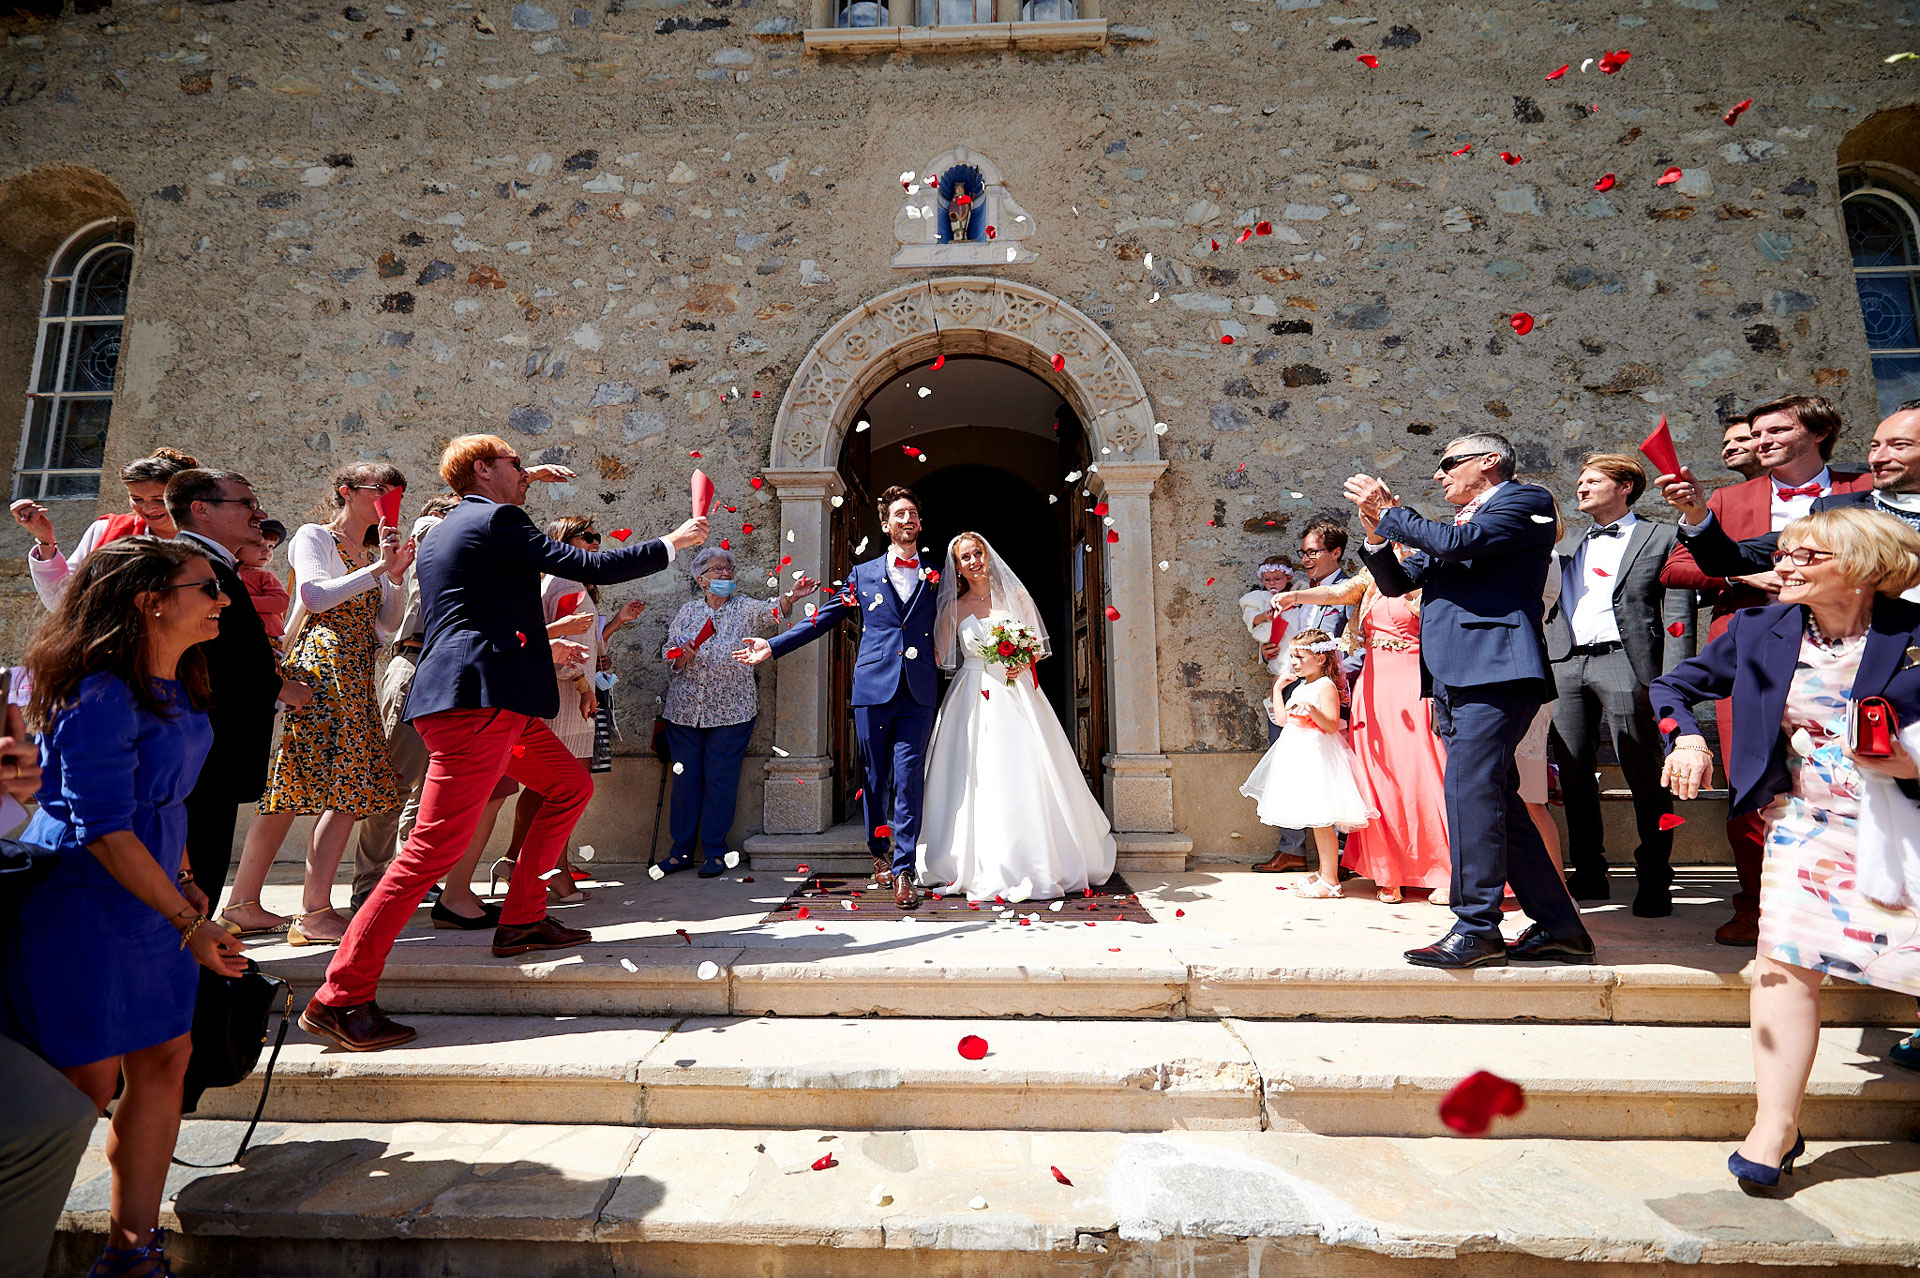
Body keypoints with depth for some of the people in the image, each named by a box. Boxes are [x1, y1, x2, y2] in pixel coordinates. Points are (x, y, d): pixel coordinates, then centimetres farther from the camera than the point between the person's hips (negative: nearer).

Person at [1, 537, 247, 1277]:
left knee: (164, 1062, 10)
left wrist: (184, 890, 18)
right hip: (80, 909, -8)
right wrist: (190, 923, -19)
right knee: (88, 1083, 3)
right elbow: (103, 831, -21)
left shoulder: (176, 687, 6)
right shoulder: (101, 695, -21)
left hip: (147, 901, 8)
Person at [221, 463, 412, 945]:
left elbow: (385, 625, 16)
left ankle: (244, 905, 13)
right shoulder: (314, 536, 2)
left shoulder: (372, 556, 23)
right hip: (322, 666, -8)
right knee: (345, 790, -13)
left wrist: (396, 576, 3)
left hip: (356, 678, 8)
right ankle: (315, 912, -11)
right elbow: (315, 596, -14)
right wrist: (378, 569, -12)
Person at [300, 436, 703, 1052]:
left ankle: (522, 919, 22)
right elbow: (591, 567, -10)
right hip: (477, 700, -11)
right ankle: (340, 997, -2)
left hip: (494, 703, 11)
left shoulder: (446, 527, 22)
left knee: (571, 786, 19)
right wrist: (672, 542, 0)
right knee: (434, 849, -10)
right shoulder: (497, 520, -6)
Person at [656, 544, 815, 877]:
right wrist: (681, 656, -13)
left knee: (721, 780, 1)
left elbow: (771, 612, -19)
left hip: (731, 711, -2)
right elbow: (668, 654, 10)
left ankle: (715, 851, 14)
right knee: (685, 778, 7)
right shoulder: (688, 611, 9)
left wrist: (790, 598, -39)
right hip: (685, 709, 2)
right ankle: (681, 849, 20)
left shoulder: (744, 608, 2)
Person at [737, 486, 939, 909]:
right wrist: (773, 645, 5)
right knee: (875, 778, 10)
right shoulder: (863, 574, 13)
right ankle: (880, 853, 30)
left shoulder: (936, 577, 13)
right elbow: (822, 619, 11)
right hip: (874, 689, 1)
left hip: (918, 694, 0)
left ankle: (903, 870, 1)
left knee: (909, 780, -5)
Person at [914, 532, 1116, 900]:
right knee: (979, 782, -3)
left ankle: (1036, 868, 11)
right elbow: (937, 656, 2)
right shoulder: (953, 608, 7)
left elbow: (1038, 646, 9)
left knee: (1024, 778, -3)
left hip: (1016, 695, 0)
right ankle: (986, 870, 9)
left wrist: (1023, 664, -9)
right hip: (974, 700, 0)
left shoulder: (1014, 595, 7)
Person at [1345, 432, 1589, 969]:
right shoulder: (1450, 526, 28)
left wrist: (1391, 512, -1)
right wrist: (1377, 533, 8)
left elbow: (1459, 544, -13)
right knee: (1496, 801, 9)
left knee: (1469, 790, -15)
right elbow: (1396, 582, 24)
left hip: (1492, 668, -9)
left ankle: (1477, 929, -8)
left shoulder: (1525, 501, 4)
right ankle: (1558, 926, 18)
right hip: (1453, 679, 9)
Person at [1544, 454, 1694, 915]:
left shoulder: (1661, 537, 8)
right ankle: (1590, 874, 15)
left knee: (1644, 777, -2)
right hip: (1566, 665, 5)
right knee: (1573, 774, 4)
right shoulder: (1567, 547, 23)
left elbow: (1677, 612, 0)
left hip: (1624, 663, -4)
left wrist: (1670, 679, -8)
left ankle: (1654, 881, 9)